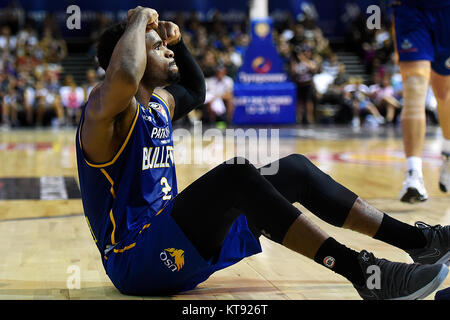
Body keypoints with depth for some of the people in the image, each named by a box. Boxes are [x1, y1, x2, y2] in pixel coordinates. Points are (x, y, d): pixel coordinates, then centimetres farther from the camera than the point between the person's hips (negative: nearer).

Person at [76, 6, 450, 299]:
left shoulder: (159, 104, 14)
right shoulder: (105, 108, -14)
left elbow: (196, 90, 34)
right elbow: (123, 77, -39)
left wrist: (177, 40, 17)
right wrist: (138, 21, -21)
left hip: (174, 245, 10)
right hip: (136, 261, -10)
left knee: (293, 170, 2)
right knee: (236, 176, -33)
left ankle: (417, 239, 1)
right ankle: (361, 272, -34)